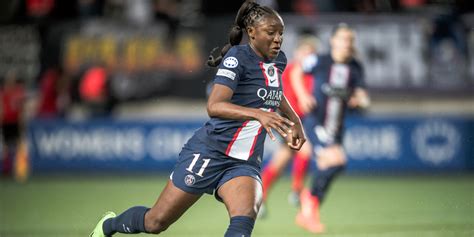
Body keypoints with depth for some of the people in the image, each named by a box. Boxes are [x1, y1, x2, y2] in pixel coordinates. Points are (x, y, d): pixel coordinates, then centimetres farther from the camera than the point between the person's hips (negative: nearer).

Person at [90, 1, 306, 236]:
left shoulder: (278, 61, 8)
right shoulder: (238, 56, -14)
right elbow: (214, 106, -28)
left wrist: (294, 120, 24)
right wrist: (258, 114, -40)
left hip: (244, 163, 5)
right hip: (210, 152, -5)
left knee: (246, 215, -28)